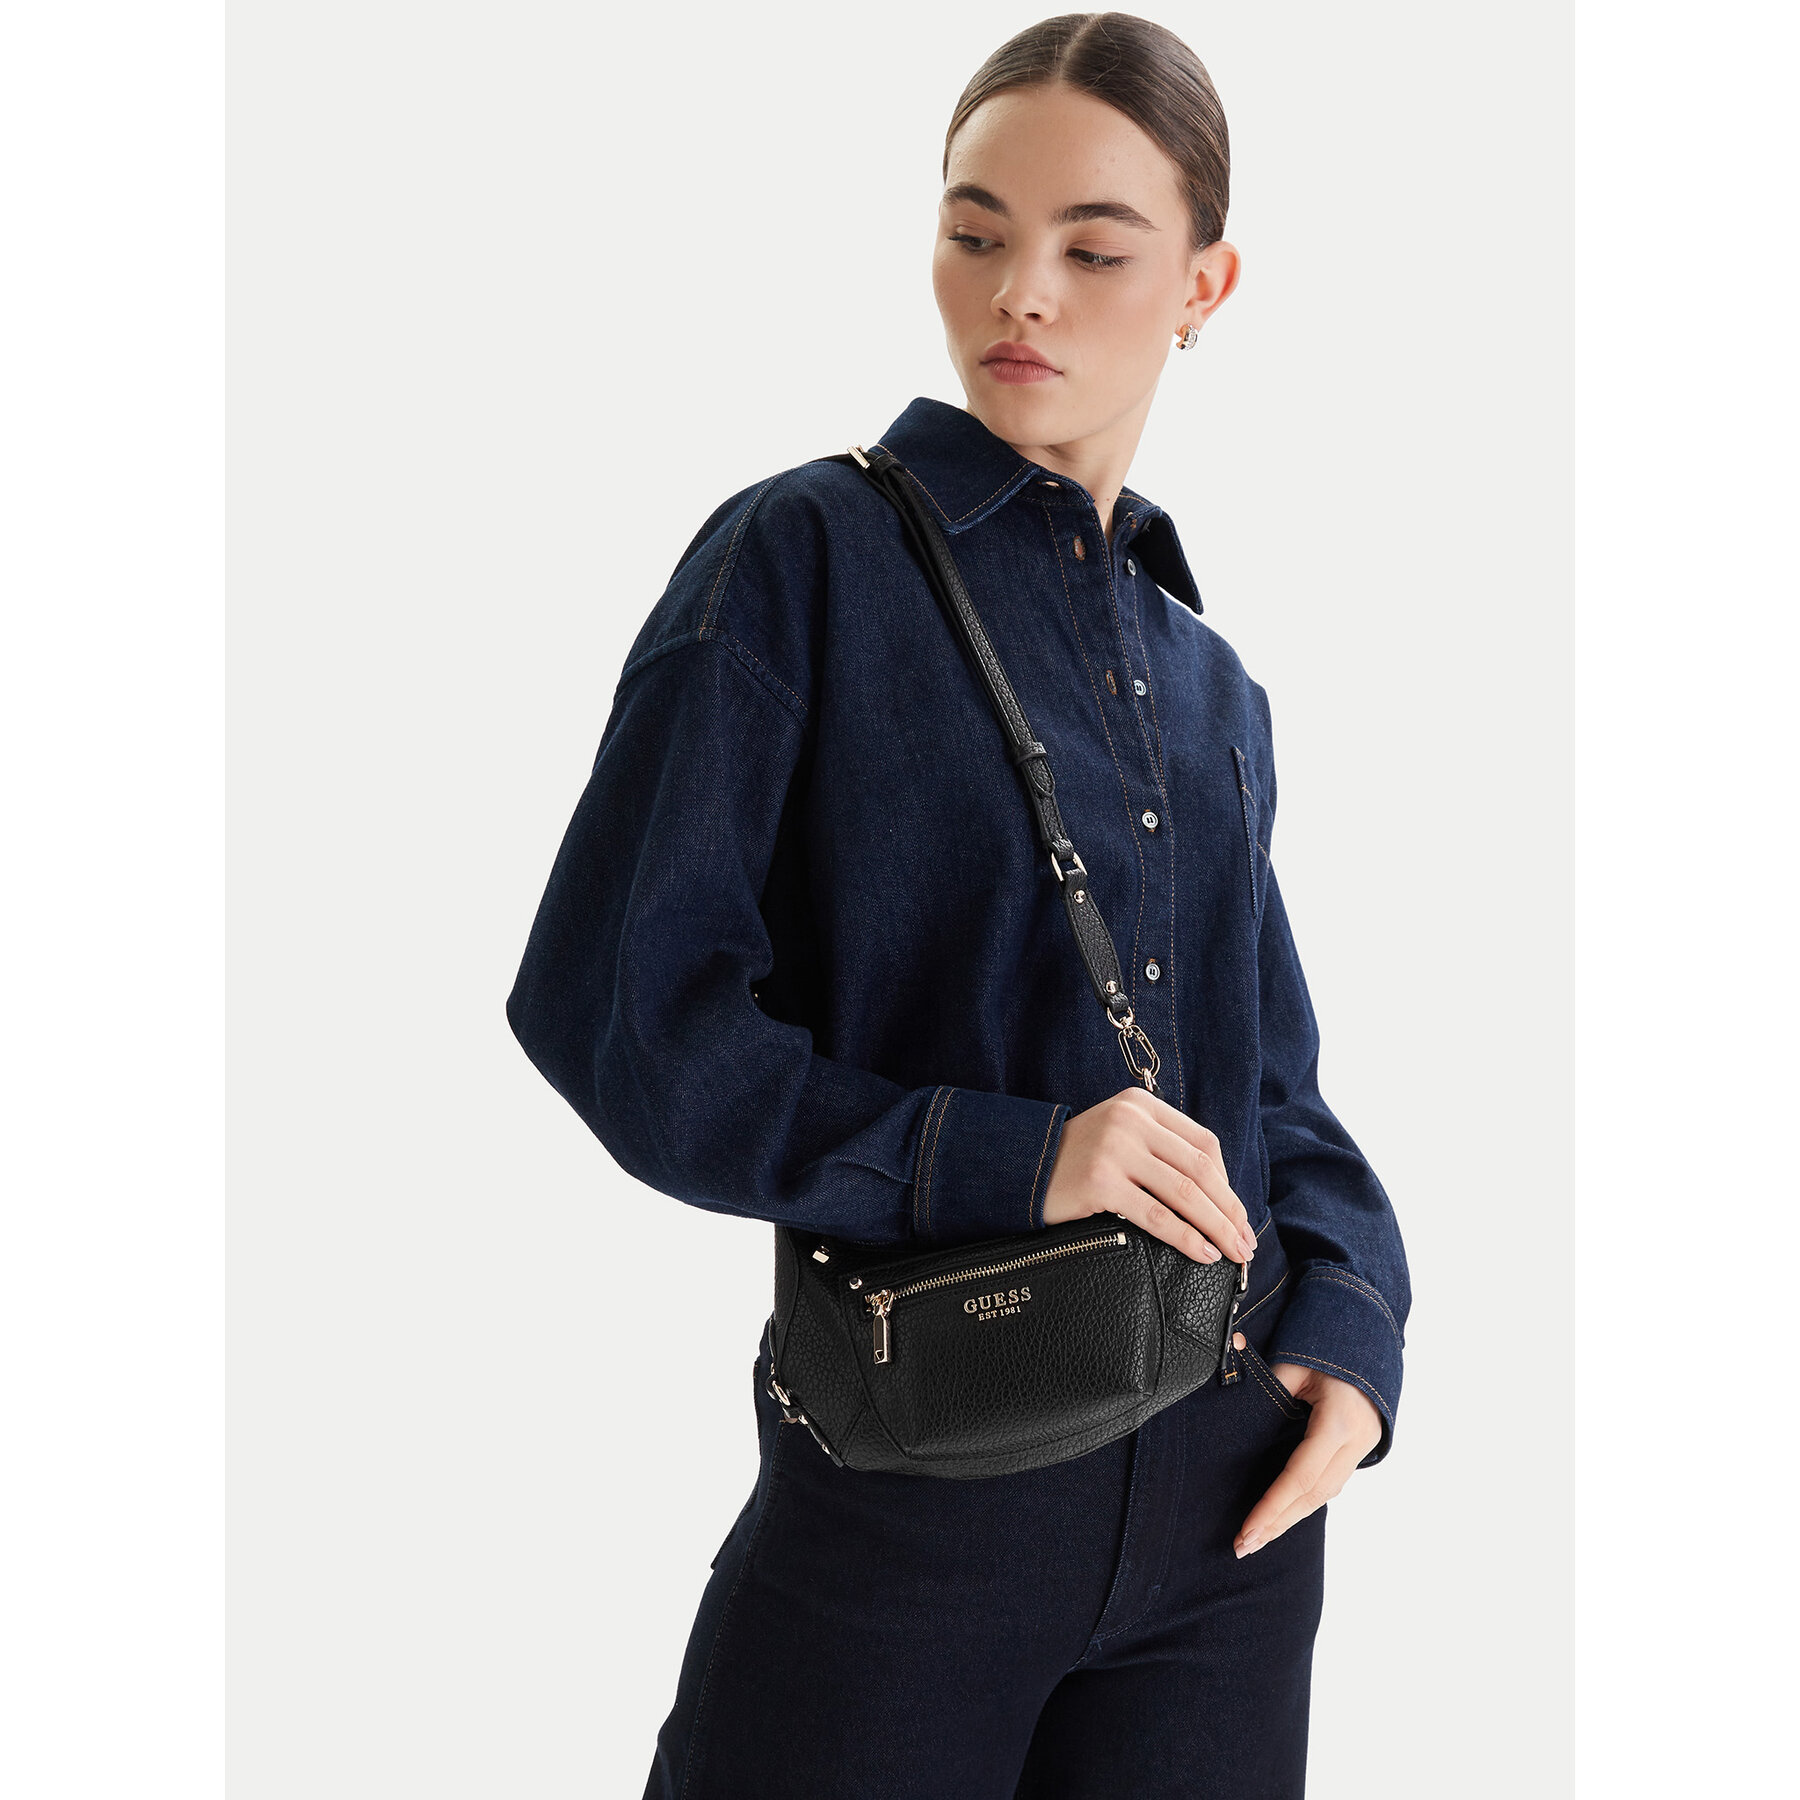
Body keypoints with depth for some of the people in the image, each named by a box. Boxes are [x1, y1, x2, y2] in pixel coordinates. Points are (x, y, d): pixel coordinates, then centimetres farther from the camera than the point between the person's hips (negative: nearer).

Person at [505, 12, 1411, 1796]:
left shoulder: (1213, 687, 12)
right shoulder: (804, 559, -5)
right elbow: (614, 1002, -12)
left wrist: (1350, 1319, -2)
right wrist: (994, 1156, -20)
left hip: (1227, 1485, 5)